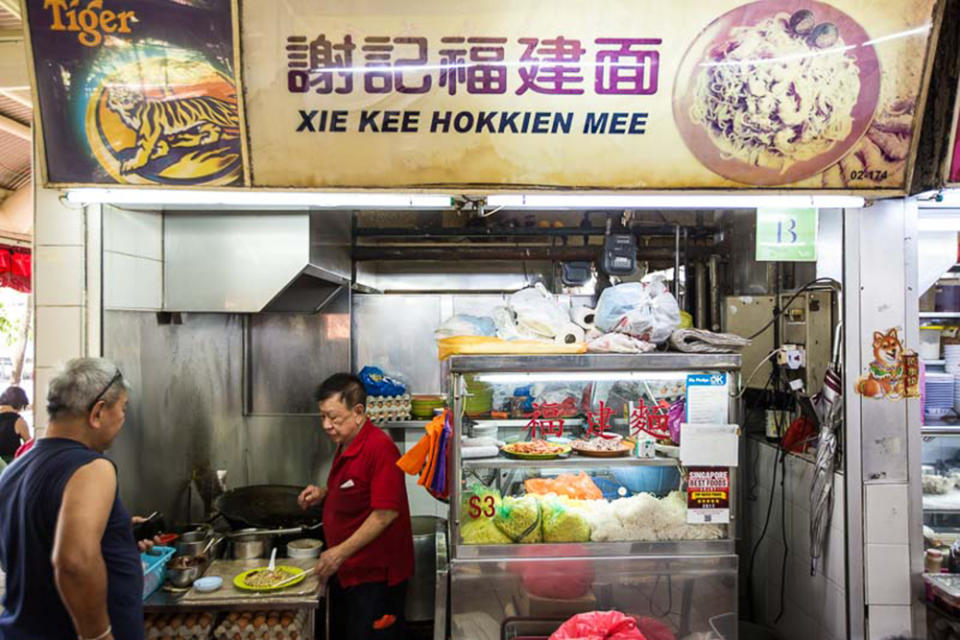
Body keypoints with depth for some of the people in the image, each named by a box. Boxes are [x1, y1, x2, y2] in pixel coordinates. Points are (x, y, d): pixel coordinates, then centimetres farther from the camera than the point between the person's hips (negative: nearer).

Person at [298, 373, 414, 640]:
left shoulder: (379, 448, -22)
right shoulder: (345, 446, 8)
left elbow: (386, 513, -25)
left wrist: (340, 552, -21)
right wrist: (324, 493, 4)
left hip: (375, 576, -9)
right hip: (345, 571, 9)